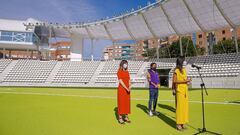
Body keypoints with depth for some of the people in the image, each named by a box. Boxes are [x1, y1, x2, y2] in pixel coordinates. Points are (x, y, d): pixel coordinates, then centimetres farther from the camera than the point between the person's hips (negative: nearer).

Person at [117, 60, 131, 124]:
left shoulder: (127, 72, 13)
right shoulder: (119, 72, -8)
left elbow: (129, 81, 10)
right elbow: (120, 81, -15)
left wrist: (129, 87, -8)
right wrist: (126, 88, -18)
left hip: (127, 90, 7)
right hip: (121, 89, -7)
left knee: (127, 103, 10)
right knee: (121, 103, -1)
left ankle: (126, 117, 20)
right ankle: (120, 118, 8)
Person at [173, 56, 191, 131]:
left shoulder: (184, 70, 13)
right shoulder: (176, 70, -10)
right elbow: (174, 81, -13)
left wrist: (187, 80, 3)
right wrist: (184, 81, -19)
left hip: (185, 90, 8)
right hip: (179, 91, -7)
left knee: (185, 106, 10)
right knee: (179, 107, -2)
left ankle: (183, 123, 21)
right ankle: (178, 124, 8)